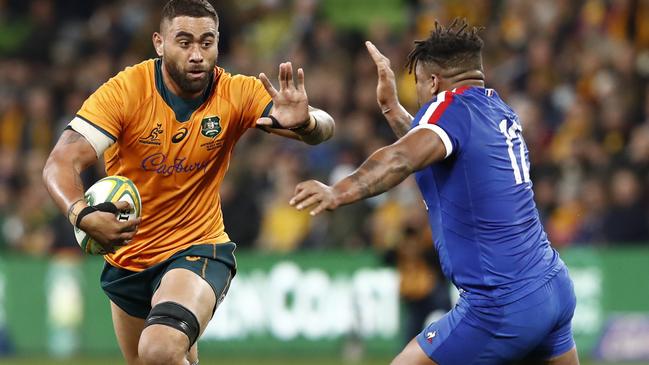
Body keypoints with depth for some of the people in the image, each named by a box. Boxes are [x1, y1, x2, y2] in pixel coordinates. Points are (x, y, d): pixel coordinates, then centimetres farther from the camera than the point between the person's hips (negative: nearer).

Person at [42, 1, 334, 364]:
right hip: (125, 260, 3)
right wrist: (83, 215, -45)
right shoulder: (124, 92, -17)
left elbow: (323, 127, -20)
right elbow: (62, 163, -24)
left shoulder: (236, 94, -14)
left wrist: (303, 121, -45)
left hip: (198, 251, -3)